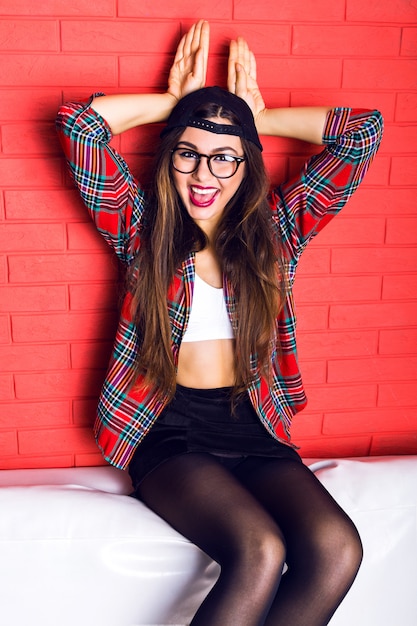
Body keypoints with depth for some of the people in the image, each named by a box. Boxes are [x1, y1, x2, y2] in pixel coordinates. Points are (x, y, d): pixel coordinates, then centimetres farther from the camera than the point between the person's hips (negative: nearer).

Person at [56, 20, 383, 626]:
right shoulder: (144, 230, 5)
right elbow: (78, 122, -4)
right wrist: (176, 103, 6)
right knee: (259, 551, -29)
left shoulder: (274, 229, 8)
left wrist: (259, 118, 10)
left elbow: (364, 129, 7)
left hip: (255, 430, 3)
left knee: (336, 548, -25)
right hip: (168, 432, -2)